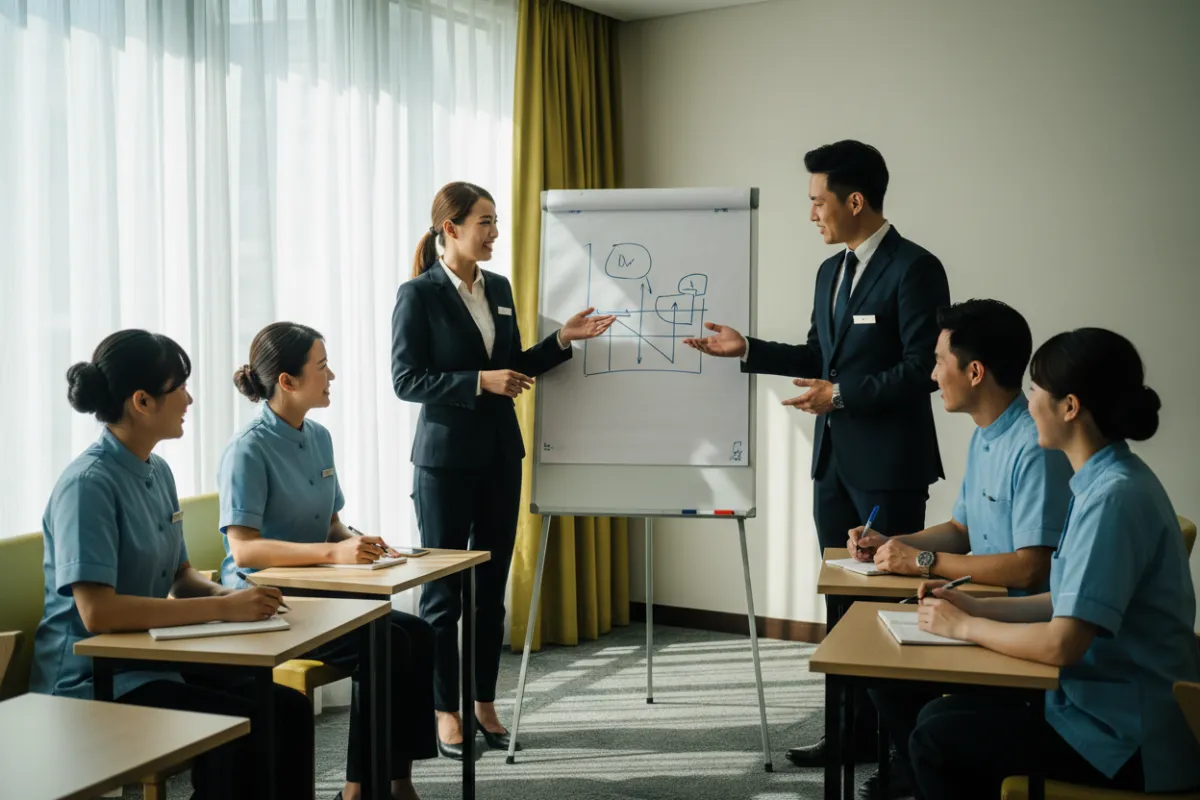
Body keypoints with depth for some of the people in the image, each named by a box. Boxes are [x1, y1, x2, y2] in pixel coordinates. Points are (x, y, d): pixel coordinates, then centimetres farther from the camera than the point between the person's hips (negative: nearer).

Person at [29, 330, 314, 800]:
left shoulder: (157, 472, 9)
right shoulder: (89, 484, -17)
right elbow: (97, 611, -26)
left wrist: (227, 595, -6)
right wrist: (222, 608, -24)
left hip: (151, 662, 8)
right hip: (93, 681, -8)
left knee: (288, 708, -9)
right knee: (242, 728, -25)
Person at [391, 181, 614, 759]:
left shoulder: (499, 288, 9)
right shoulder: (419, 295, -9)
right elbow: (406, 380, -13)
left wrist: (562, 340, 2)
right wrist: (479, 381, -21)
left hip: (500, 456, 6)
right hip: (445, 460, -6)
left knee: (491, 586, 10)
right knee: (444, 589, 3)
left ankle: (484, 704, 22)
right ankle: (446, 711, 15)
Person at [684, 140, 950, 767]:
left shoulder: (914, 268, -13)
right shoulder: (831, 271, 13)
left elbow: (923, 369, -18)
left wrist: (841, 395, -19)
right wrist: (747, 350, 11)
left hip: (889, 463, -8)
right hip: (833, 459, 8)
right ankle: (854, 731, 23)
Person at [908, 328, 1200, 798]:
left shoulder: (1114, 498, -24)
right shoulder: (1104, 482, 7)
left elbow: (1061, 644, -27)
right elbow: (1070, 601, 15)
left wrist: (965, 627, -12)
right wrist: (976, 607, 5)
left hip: (1129, 742, -9)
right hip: (1106, 706, 9)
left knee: (936, 741, -7)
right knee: (938, 715, 9)